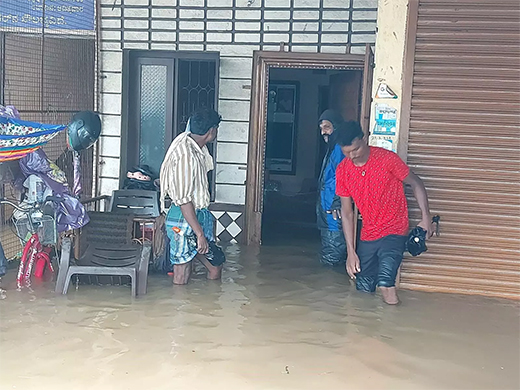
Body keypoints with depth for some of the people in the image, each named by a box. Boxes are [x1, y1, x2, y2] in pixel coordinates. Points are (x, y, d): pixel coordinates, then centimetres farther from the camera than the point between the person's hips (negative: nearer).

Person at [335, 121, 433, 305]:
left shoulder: (387, 159, -14)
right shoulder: (343, 170, -3)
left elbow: (415, 184, -2)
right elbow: (346, 212, 1)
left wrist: (426, 217, -13)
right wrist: (351, 252, -2)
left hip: (394, 233, -4)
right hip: (367, 236, 4)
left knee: (385, 283, -24)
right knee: (363, 288, 8)